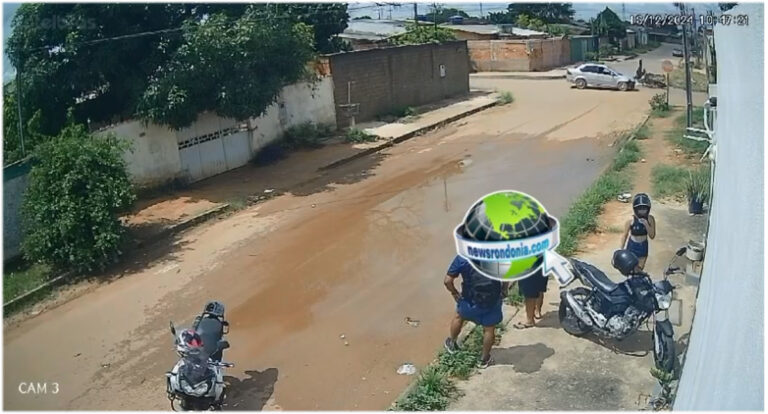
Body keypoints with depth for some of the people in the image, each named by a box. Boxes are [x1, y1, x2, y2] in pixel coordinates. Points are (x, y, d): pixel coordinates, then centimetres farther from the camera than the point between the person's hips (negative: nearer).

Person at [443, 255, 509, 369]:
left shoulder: (462, 258, -14)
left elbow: (447, 281, -14)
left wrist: (454, 293, 3)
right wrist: (503, 291, 11)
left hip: (471, 301, -1)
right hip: (493, 300, 1)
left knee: (459, 316, 28)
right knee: (489, 329, 19)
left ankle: (452, 343, 47)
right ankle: (484, 359, 33)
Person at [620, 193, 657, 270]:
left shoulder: (650, 219, -12)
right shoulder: (631, 220, -18)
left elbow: (652, 236, -11)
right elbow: (625, 235, -7)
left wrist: (646, 224, -26)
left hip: (643, 247, 2)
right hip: (632, 246, -2)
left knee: (639, 269, 13)